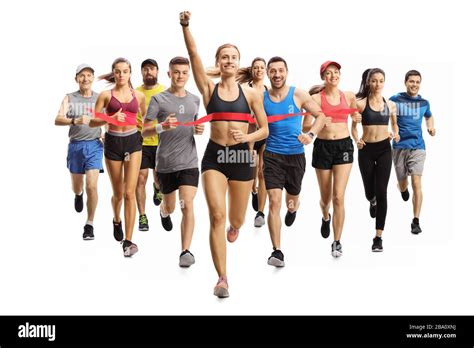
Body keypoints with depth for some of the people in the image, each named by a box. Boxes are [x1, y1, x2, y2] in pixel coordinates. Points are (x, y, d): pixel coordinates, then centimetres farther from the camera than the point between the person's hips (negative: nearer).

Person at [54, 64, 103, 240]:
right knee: (77, 187, 16)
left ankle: (89, 225, 2)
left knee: (91, 186, -12)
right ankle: (78, 195, 55)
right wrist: (75, 121, -32)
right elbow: (58, 120, -13)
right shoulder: (69, 98, 0)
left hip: (94, 145, -1)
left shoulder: (100, 98, 2)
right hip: (75, 145, 1)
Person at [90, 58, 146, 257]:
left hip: (133, 142, 0)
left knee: (129, 192, -10)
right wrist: (110, 118, -20)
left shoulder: (139, 96, 5)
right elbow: (92, 122, -3)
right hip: (113, 143, 0)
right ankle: (116, 221, 45)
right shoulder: (106, 95, 0)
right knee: (118, 193, 12)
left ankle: (128, 241, -9)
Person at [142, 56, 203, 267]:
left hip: (189, 162, 1)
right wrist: (162, 126, -26)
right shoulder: (159, 99, -4)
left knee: (187, 205, -13)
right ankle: (163, 212, 55)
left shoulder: (194, 100, 9)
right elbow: (144, 132, -6)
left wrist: (199, 130, 0)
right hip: (165, 162, -1)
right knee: (170, 206, 17)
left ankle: (185, 251, -9)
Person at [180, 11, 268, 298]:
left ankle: (234, 226, 56)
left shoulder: (251, 94, 2)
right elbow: (194, 55, -10)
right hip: (214, 156, -1)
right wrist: (186, 26, -21)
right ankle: (222, 278, -6)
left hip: (241, 157, 1)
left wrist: (246, 137, -14)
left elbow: (265, 130, 5)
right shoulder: (209, 88, 1)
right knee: (217, 215, -13)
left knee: (237, 219, 14)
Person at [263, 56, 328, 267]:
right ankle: (277, 251, -9)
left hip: (296, 155, 1)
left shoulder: (299, 95, -3)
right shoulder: (262, 98, 0)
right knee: (274, 201, -13)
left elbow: (321, 116, 0)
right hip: (272, 155, -1)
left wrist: (311, 134, -17)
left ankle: (292, 208, 59)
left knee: (292, 197, 18)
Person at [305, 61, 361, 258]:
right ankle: (326, 218, 49)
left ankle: (337, 242, -1)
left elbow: (355, 114, 25)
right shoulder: (316, 98, -3)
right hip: (323, 146, 0)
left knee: (338, 197, -10)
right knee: (325, 197, 12)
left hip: (344, 145, 0)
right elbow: (305, 127, -6)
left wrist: (357, 119, 2)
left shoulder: (349, 96, 5)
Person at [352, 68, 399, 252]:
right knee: (369, 191, 12)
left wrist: (395, 134, 0)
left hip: (384, 149, 0)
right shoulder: (360, 103, -2)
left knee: (381, 192, -8)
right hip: (366, 149, 0)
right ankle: (372, 202, 53)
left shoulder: (390, 105, 4)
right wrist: (356, 140, -12)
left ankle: (378, 237, -4)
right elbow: (354, 126, 6)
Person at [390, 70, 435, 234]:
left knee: (416, 183, -13)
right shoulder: (395, 100, -4)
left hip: (417, 147, 0)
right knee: (403, 184, 11)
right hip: (399, 147, 0)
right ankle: (403, 188, 51)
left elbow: (429, 116, 26)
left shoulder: (424, 102, 5)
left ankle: (416, 221, -7)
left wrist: (431, 127, 7)